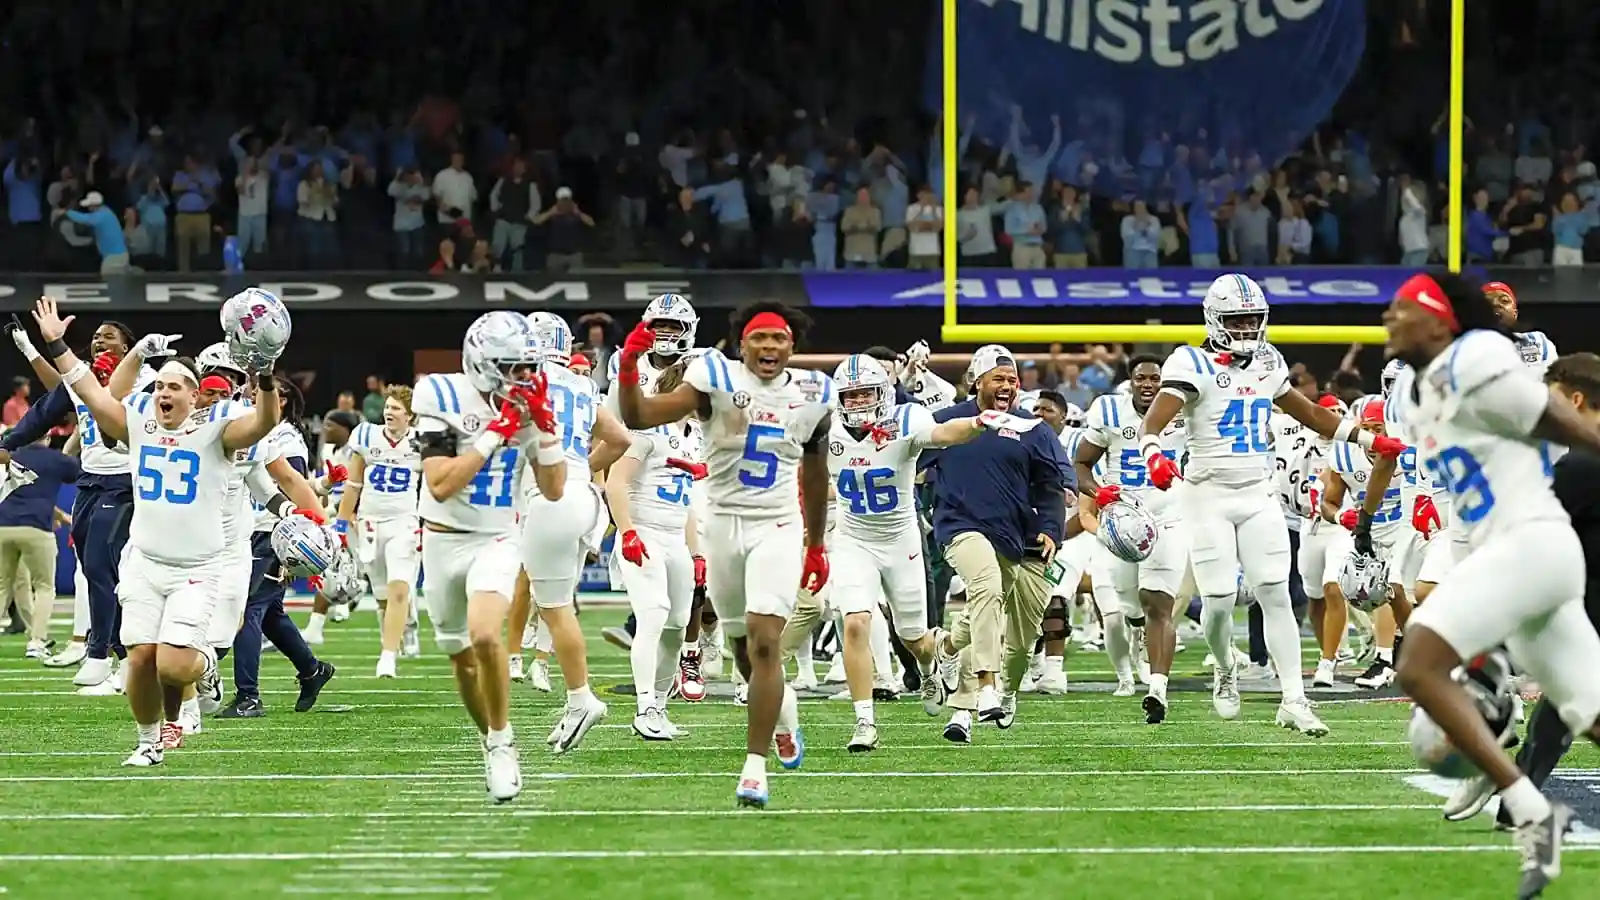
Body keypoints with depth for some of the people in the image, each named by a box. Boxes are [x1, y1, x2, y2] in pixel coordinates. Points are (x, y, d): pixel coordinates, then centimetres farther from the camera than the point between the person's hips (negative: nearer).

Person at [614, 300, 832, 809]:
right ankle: (784, 710, 47)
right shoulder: (717, 381, -8)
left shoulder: (811, 396, 2)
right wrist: (628, 368, -35)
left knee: (764, 641, -16)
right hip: (724, 523, 1)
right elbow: (637, 419, -18)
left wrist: (816, 545, 23)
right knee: (745, 648, 15)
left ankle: (755, 766, -15)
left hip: (779, 528, -1)